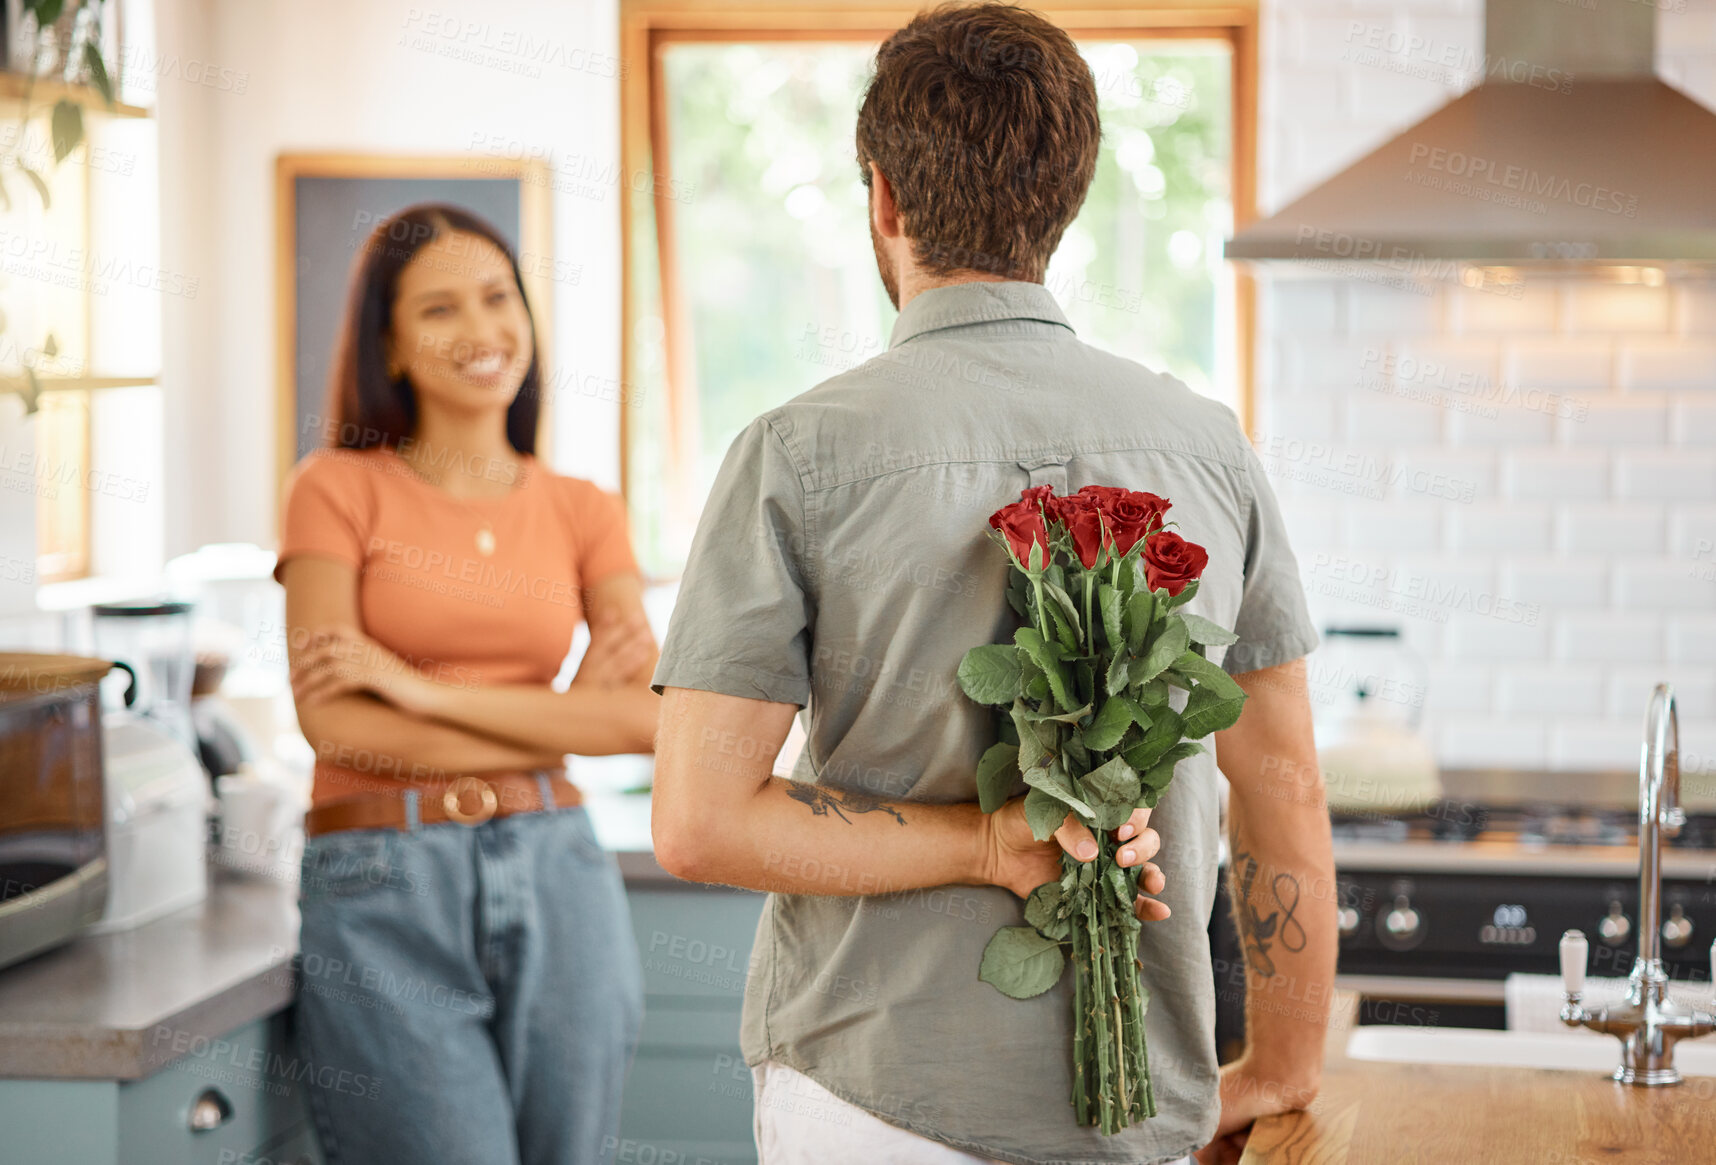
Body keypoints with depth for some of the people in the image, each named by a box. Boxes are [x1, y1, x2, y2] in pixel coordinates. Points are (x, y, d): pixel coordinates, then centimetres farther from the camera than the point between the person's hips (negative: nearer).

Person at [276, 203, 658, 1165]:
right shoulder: (339, 490, 1)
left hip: (558, 877, 3)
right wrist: (559, 721, -7)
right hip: (385, 893, -3)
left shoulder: (585, 513, 9)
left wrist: (427, 689, -12)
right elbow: (334, 721, -10)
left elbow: (647, 717, -6)